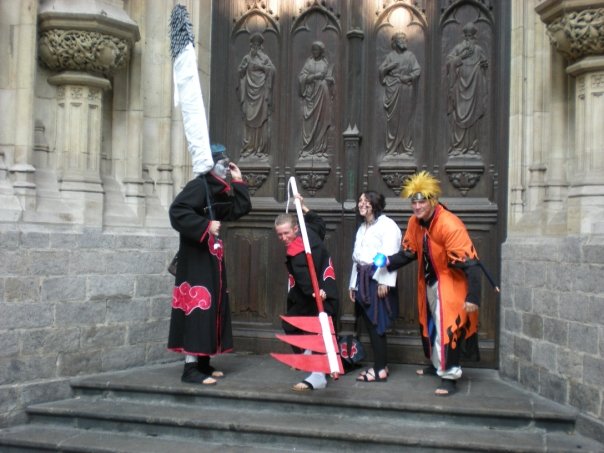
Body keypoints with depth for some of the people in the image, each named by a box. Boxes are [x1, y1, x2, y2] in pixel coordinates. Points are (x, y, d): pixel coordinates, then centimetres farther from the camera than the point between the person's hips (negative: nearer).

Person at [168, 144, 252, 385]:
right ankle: (190, 368, -9)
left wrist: (238, 182, 11)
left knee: (211, 307, 12)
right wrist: (206, 226, -25)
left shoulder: (219, 191, 15)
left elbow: (241, 209, 15)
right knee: (197, 306, -12)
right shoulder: (198, 186, -14)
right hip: (196, 259, -10)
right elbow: (177, 211, -26)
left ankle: (203, 363, 19)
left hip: (212, 259, 10)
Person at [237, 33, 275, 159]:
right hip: (250, 90, 1)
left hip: (261, 91, -1)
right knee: (249, 118, -4)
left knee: (261, 118, -4)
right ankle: (249, 147, -4)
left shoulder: (264, 58, 11)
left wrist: (260, 66, -1)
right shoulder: (247, 58, 12)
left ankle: (261, 147, -4)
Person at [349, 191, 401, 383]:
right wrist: (353, 283, 18)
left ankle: (380, 369, -1)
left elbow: (390, 255, -16)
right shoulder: (362, 228, 22)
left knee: (376, 324, -7)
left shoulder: (387, 225, -7)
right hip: (363, 279, 9)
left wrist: (384, 281, -22)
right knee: (370, 324, 9)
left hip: (378, 280, -8)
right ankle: (380, 364, 18)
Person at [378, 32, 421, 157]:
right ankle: (392, 148, 2)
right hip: (393, 89, 0)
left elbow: (418, 70, 1)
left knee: (406, 118, 0)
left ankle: (407, 147, 6)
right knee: (393, 118, -2)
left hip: (407, 89, 0)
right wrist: (390, 66, -5)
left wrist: (409, 77, -11)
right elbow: (381, 69, 6)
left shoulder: (410, 55, 10)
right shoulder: (390, 56, 10)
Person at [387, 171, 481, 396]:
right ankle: (436, 364, 40)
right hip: (428, 281, 8)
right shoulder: (414, 222, -5)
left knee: (446, 328, -9)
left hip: (449, 283, -8)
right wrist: (389, 262, -13)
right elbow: (408, 252, 6)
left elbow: (469, 263, -29)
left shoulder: (450, 225, -28)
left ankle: (449, 376, 2)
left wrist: (473, 297, -32)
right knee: (431, 325, 20)